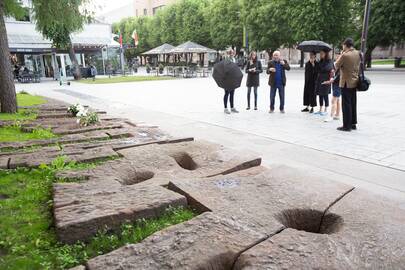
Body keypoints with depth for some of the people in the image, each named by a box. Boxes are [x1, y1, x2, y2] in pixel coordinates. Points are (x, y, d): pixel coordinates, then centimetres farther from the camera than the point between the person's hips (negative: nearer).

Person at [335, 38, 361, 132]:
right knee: (353, 104, 14)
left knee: (346, 105, -3)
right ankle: (353, 124, 22)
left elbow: (336, 66, -9)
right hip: (355, 82, 7)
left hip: (346, 83, -7)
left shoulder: (345, 55, -17)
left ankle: (347, 126, 0)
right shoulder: (358, 54, 6)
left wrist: (341, 55, -1)